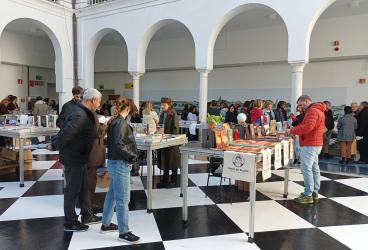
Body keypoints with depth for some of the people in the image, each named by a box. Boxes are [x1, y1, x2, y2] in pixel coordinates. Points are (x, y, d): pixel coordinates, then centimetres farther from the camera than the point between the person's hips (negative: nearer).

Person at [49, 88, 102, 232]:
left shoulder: (83, 112, 8)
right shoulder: (80, 115, -25)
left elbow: (64, 129, 12)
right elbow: (65, 133, -30)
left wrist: (55, 144, 9)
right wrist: (55, 146, -14)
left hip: (79, 157, 10)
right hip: (73, 158, -10)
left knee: (84, 187, 18)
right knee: (72, 190, 3)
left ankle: (87, 216, 32)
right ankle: (70, 223, 17)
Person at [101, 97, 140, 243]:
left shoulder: (114, 121, 10)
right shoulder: (121, 122, -17)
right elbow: (118, 144, -26)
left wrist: (129, 157, 7)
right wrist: (132, 157, -15)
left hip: (114, 162, 10)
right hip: (120, 164, -10)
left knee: (112, 194, 19)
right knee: (122, 199, -1)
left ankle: (106, 224, 33)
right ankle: (124, 232, 8)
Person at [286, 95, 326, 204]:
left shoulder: (313, 111, -15)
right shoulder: (317, 110, 20)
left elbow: (307, 127, -28)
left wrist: (291, 131, -22)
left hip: (310, 145, -11)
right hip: (315, 144, 11)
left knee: (306, 168, -10)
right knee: (314, 168, 14)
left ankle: (308, 195, -8)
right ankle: (314, 192, 22)